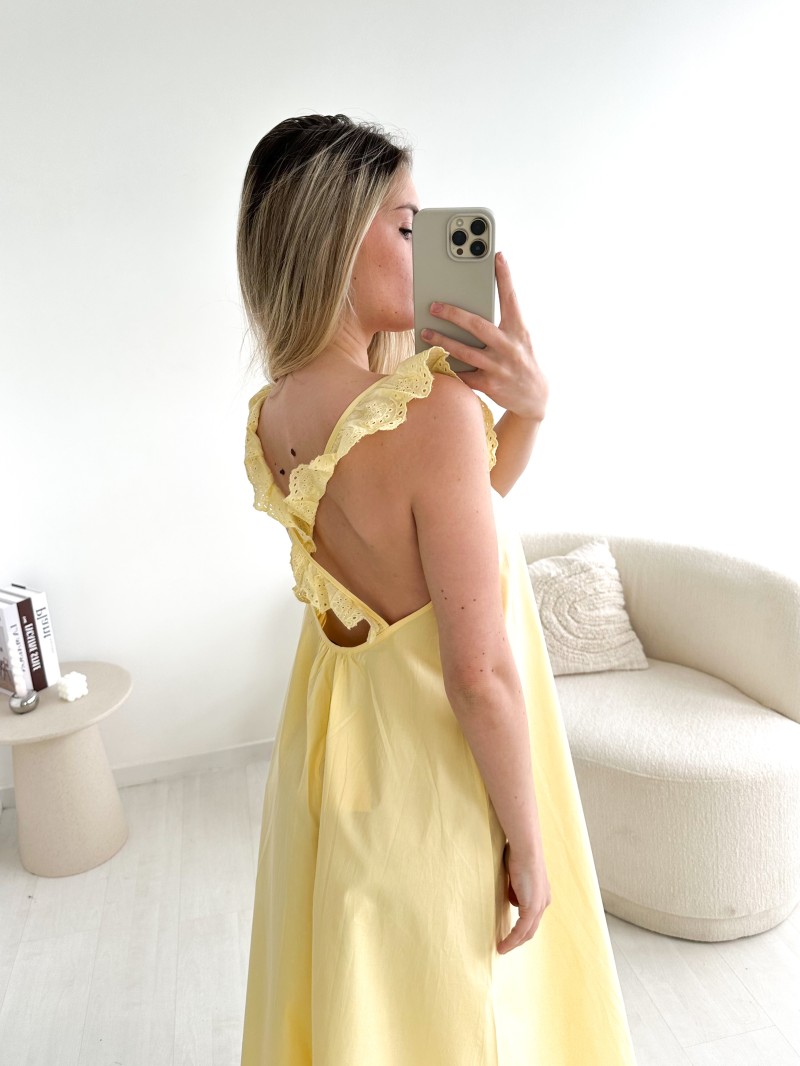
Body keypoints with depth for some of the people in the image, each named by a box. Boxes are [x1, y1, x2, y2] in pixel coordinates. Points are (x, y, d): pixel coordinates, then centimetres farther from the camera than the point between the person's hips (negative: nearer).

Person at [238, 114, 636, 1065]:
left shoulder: (271, 416, -5)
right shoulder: (431, 406, -30)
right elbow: (481, 676, -25)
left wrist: (523, 412, -14)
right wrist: (528, 843, -12)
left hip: (327, 742, 7)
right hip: (427, 770, -7)